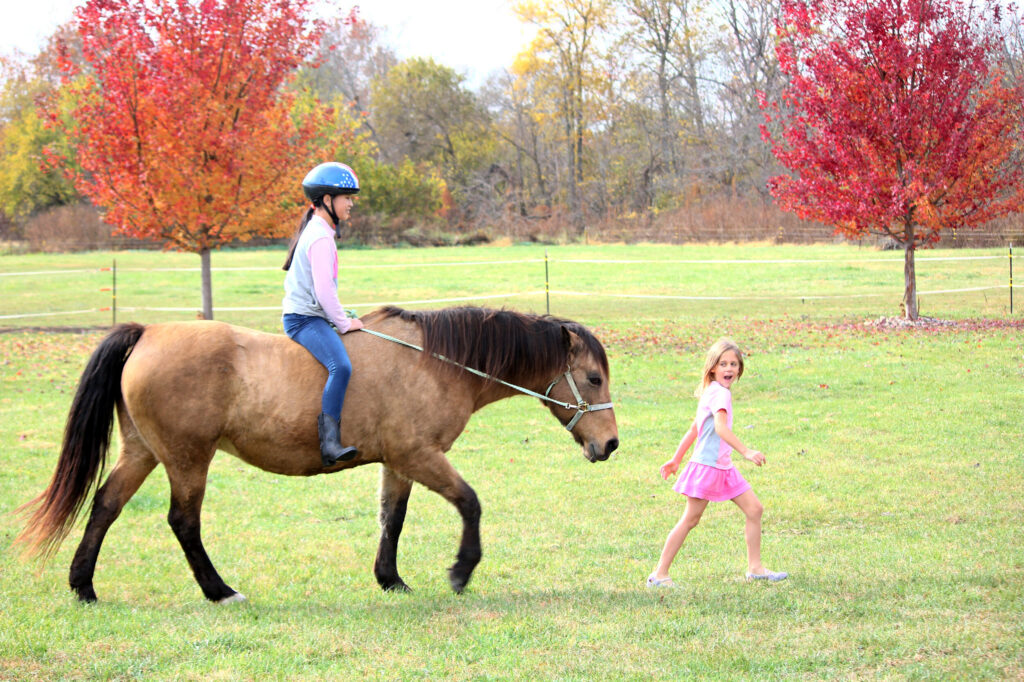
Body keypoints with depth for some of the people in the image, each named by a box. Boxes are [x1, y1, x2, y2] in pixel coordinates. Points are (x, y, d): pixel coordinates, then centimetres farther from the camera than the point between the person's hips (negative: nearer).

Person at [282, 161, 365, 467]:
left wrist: (342, 320, 24)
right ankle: (329, 441, -40)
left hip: (304, 315, 11)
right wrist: (343, 323, -14)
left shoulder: (315, 231, 18)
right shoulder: (321, 238, -16)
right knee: (341, 366, -31)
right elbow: (323, 290, -23)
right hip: (305, 318, -11)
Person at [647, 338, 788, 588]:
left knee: (754, 509, 7)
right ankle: (659, 574, 0)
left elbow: (694, 429, 22)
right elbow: (721, 427, -31)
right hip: (707, 464, -10)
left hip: (724, 467, 10)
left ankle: (755, 567, 12)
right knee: (690, 520, -5)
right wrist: (746, 451, -38)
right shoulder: (720, 393, -15)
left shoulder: (711, 392, 16)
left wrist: (677, 459, 27)